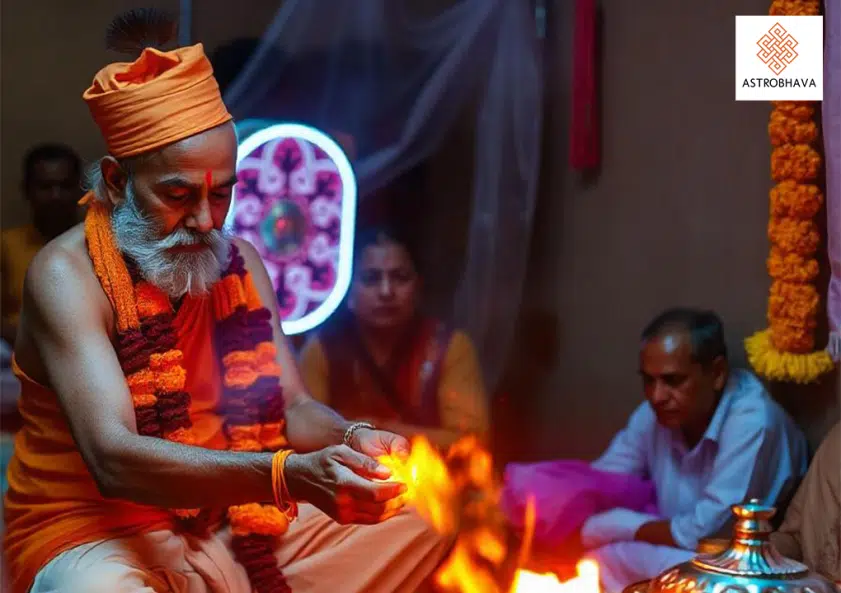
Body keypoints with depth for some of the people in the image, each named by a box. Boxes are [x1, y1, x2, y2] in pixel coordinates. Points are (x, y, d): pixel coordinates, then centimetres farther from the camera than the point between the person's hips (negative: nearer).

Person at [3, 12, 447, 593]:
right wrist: (287, 475, -40)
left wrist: (351, 440, -18)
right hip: (99, 537, -7)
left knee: (417, 535, -6)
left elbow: (292, 408, 7)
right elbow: (113, 458, -27)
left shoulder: (240, 262, 6)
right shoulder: (68, 275, -15)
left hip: (236, 523, 7)